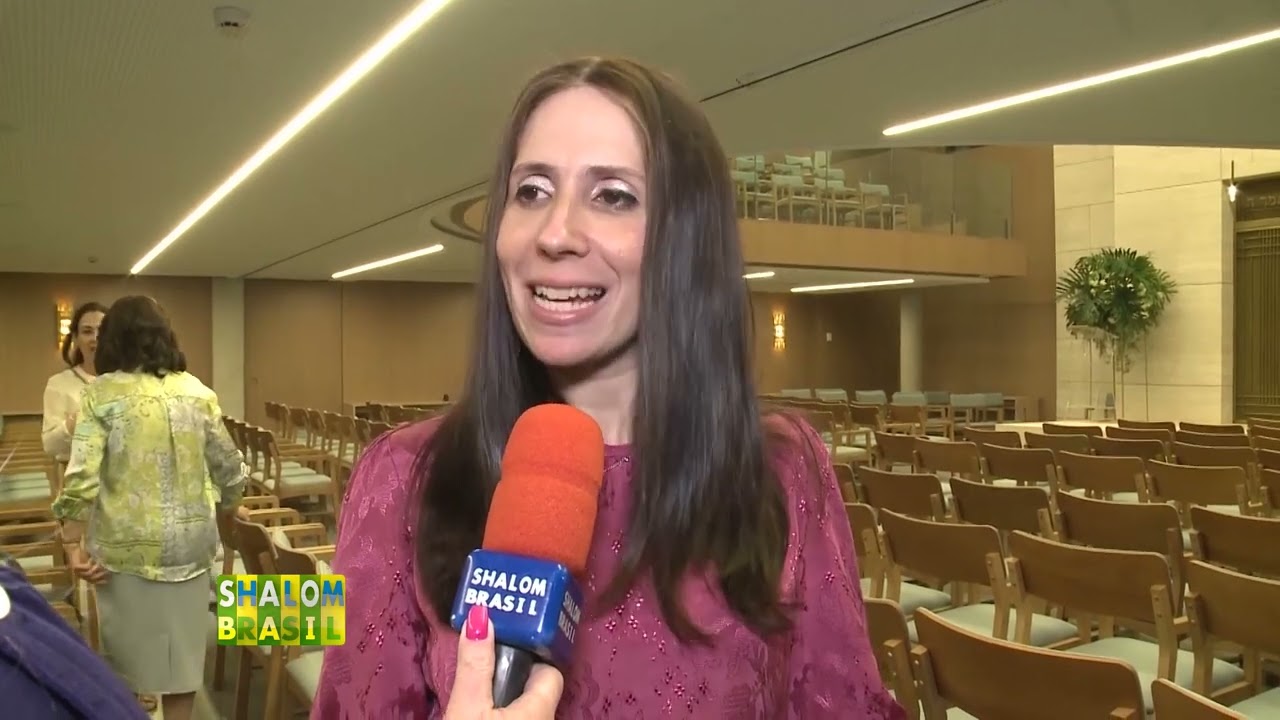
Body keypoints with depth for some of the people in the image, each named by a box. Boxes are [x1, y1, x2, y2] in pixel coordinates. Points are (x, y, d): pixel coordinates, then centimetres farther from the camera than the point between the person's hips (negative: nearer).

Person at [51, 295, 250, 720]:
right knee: (181, 647, 14)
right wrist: (222, 516, 22)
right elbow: (230, 469, 6)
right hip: (189, 542, 2)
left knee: (130, 647, 14)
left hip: (127, 543, -2)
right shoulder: (197, 392, 3)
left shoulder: (102, 393, -5)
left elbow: (81, 477, -15)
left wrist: (73, 546, -7)